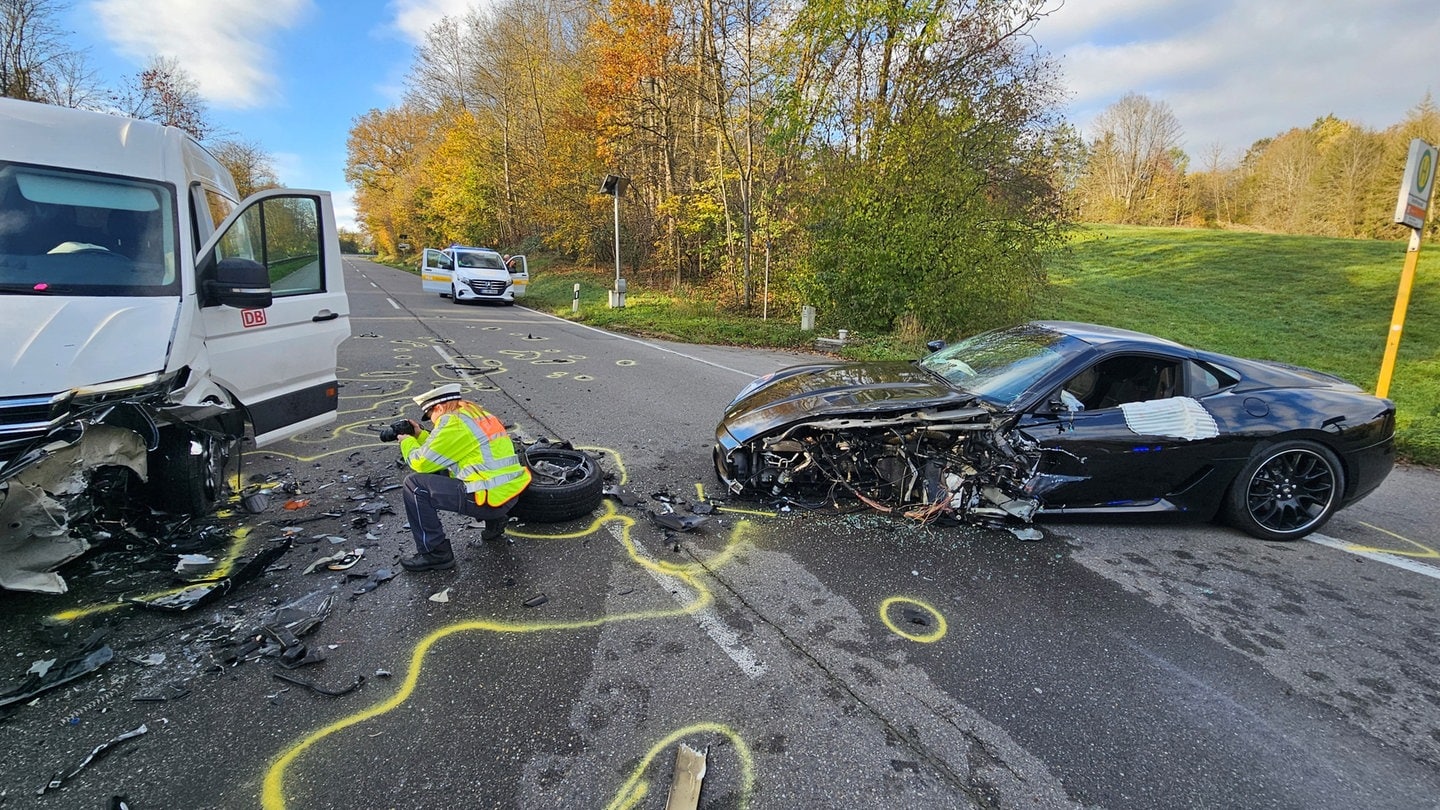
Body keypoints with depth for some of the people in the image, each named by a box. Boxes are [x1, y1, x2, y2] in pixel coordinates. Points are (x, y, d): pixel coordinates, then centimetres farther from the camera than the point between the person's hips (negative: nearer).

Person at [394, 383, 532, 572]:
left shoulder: (453, 421, -10)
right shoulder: (477, 415, 18)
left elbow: (423, 463, -4)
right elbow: (443, 448, 28)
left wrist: (407, 442, 14)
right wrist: (420, 435, 27)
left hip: (492, 498, -10)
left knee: (415, 484, -3)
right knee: (444, 473, 28)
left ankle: (435, 553, 1)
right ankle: (495, 520, 24)